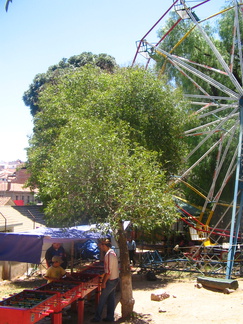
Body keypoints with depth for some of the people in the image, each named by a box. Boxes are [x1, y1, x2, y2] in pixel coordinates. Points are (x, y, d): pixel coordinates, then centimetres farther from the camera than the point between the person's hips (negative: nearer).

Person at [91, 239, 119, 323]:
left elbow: (108, 271, -25)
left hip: (110, 280, -9)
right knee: (111, 299, 14)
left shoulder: (108, 254, -22)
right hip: (115, 279, 9)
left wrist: (104, 282, -18)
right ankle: (110, 317, 21)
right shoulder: (112, 252, 8)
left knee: (102, 299, 2)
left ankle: (97, 317, 11)